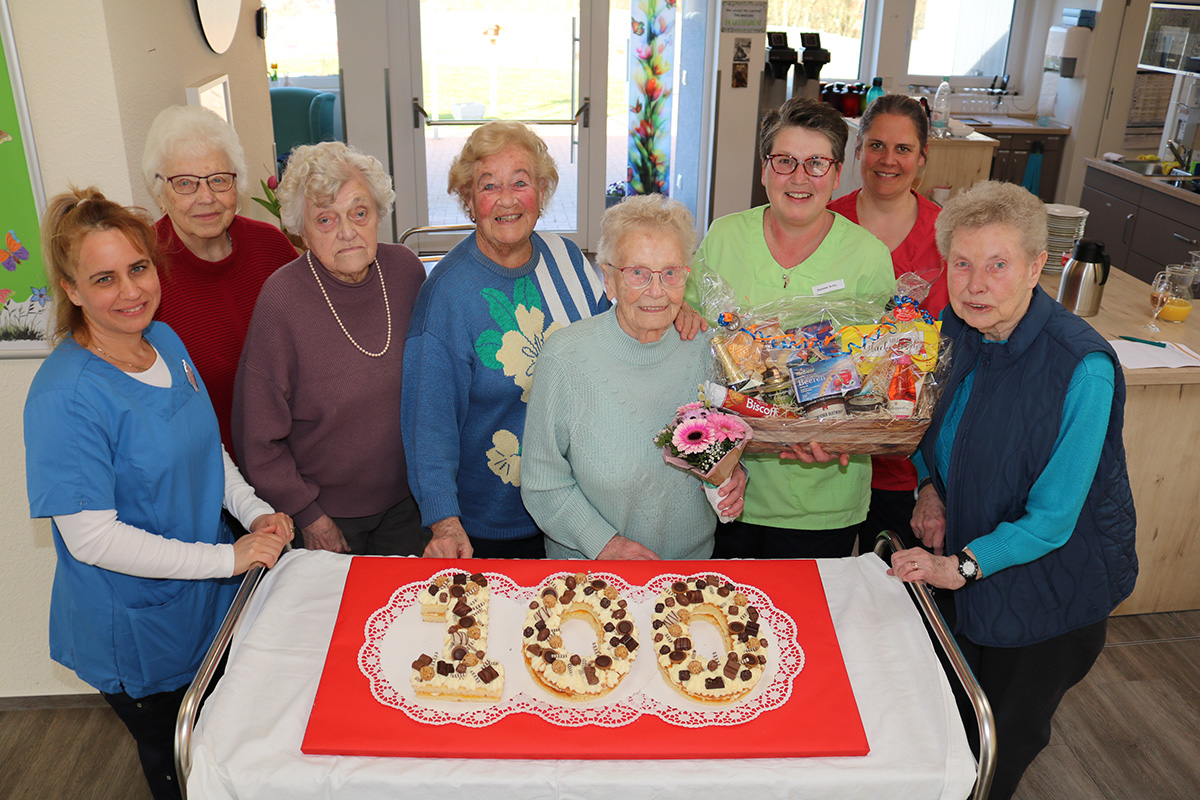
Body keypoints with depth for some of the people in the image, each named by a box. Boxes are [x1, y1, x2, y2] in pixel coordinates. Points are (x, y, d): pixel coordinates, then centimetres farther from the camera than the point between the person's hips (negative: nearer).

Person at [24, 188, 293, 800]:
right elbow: (91, 538, -26)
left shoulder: (166, 341, -3)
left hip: (213, 599, 6)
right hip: (137, 630, -6)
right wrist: (226, 558, -24)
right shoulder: (65, 397, -26)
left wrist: (254, 511, -4)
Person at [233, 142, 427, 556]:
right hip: (326, 511, -3)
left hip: (405, 501, 4)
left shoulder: (405, 270, -8)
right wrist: (310, 516, -10)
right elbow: (258, 437, -15)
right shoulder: (281, 300, -22)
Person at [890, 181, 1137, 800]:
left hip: (1051, 591, -5)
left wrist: (960, 565, -25)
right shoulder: (959, 331, -8)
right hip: (963, 559, 6)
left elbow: (1052, 518, -26)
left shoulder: (1082, 369, -29)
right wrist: (930, 485, -5)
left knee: (1000, 748, 16)